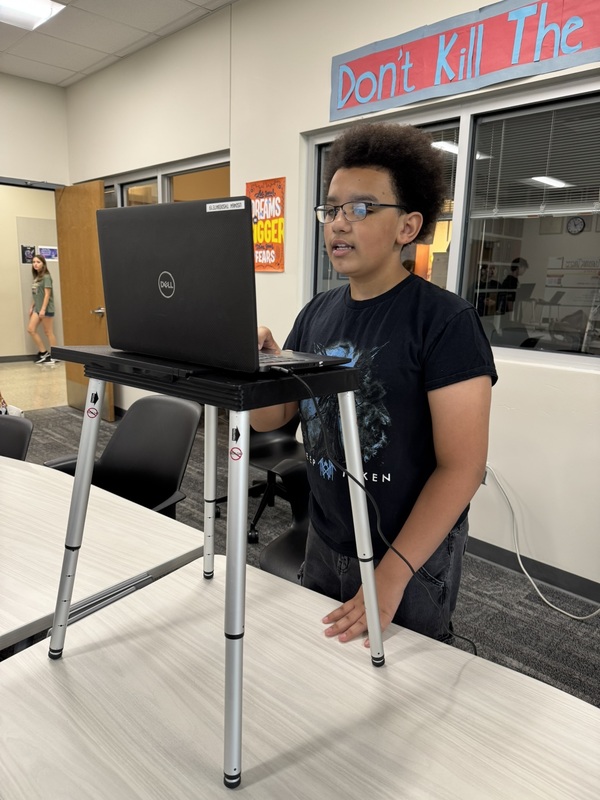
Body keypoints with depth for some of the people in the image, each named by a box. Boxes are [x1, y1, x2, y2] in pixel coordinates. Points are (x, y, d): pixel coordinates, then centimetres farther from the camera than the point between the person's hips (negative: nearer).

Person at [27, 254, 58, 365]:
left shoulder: (46, 277, -9)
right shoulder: (36, 277, 13)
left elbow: (47, 294, -15)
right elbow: (36, 295, 17)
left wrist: (43, 309, -20)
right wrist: (32, 307, 15)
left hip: (46, 308, -8)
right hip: (37, 308, 8)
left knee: (48, 332, -3)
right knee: (31, 329, 1)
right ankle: (44, 352, 9)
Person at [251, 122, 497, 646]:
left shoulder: (446, 320, -17)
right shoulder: (316, 314, 1)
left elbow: (462, 467, -19)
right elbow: (269, 420, 4)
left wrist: (392, 575, -22)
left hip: (412, 561, -5)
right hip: (323, 545, 6)